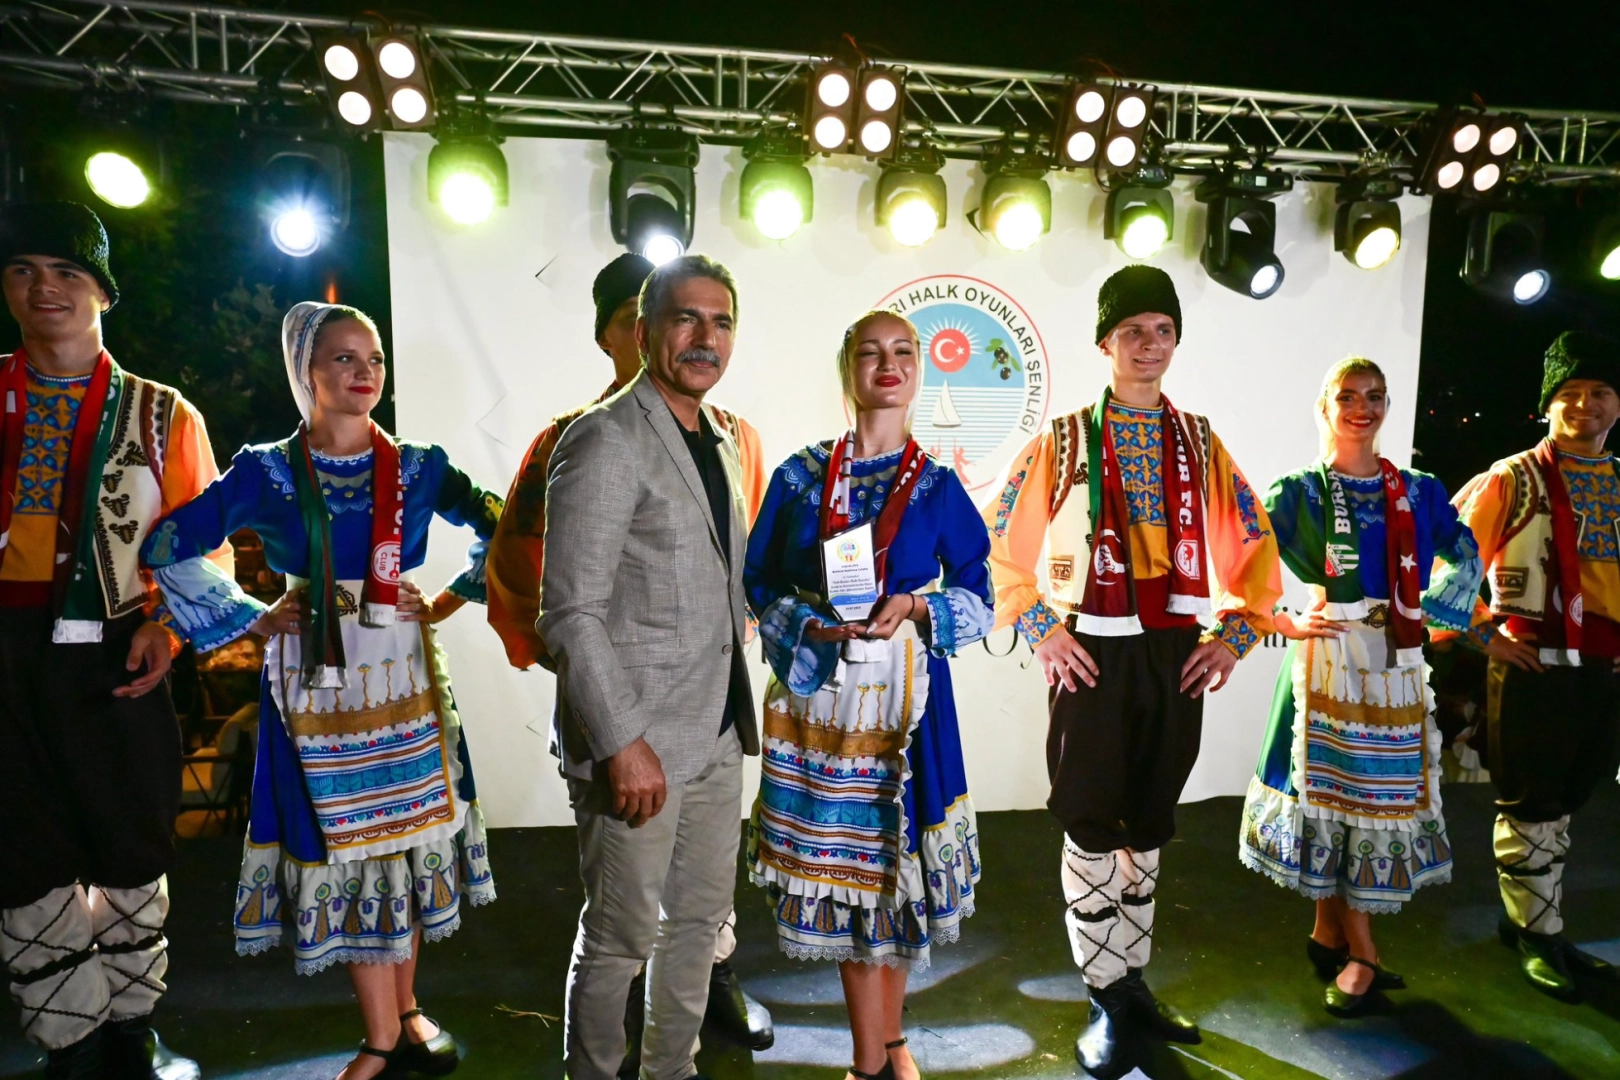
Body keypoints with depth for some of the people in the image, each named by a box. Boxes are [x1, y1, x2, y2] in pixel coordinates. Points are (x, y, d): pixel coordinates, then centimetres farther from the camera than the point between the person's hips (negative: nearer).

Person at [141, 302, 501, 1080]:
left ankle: (404, 1010, 27)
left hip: (403, 676, 2)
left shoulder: (418, 467, 0)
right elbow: (169, 549, 1)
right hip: (316, 682, -1)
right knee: (341, 841, 4)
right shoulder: (265, 472, -3)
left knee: (406, 830, 9)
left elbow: (501, 529, 7)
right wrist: (252, 618, -1)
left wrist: (451, 598, 1)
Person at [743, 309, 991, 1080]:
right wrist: (811, 624, -12)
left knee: (895, 860, 6)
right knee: (838, 863, 4)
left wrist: (912, 607, -14)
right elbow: (757, 583, 6)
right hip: (818, 694, 1)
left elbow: (978, 602, 4)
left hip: (904, 699, 0)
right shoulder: (800, 475, 4)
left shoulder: (937, 486, 3)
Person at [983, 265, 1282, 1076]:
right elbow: (996, 541, -3)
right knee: (1092, 830, 3)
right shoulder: (1063, 441, -2)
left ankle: (1132, 980, 31)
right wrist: (1040, 629, -9)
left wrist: (1234, 636, 3)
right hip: (1094, 658, -3)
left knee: (1147, 829, 14)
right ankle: (1104, 1000, 18)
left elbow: (1255, 547, 12)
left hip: (1176, 656, 4)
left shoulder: (1200, 444, 7)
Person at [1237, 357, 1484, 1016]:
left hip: (1396, 665, 4)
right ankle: (1363, 956, 11)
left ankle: (1328, 930, 24)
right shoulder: (1299, 491, -2)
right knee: (1332, 794, -1)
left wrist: (1432, 615, 6)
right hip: (1328, 660, -4)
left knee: (1386, 792, 8)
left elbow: (1466, 558, 18)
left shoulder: (1420, 492, 9)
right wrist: (1284, 622, -10)